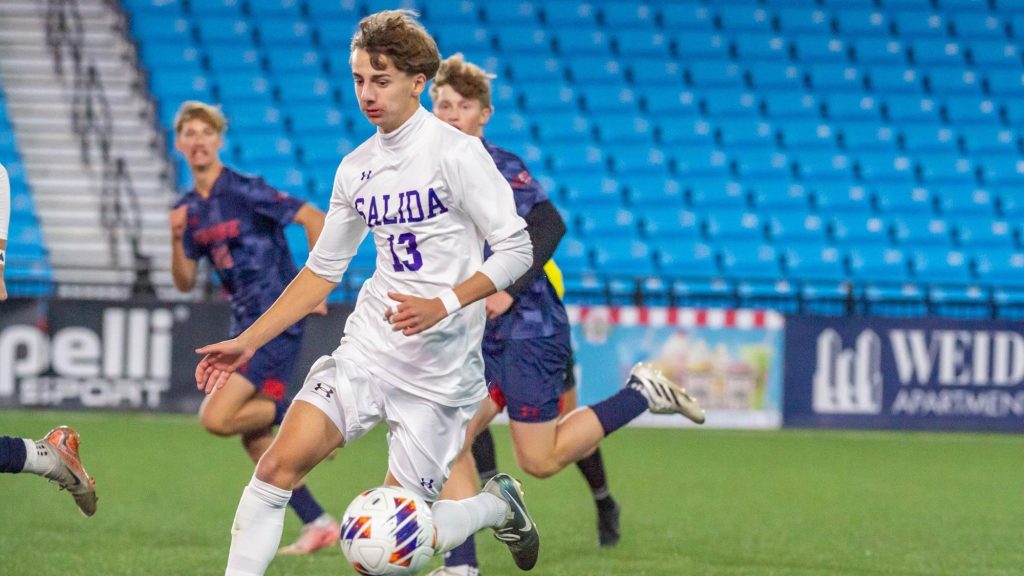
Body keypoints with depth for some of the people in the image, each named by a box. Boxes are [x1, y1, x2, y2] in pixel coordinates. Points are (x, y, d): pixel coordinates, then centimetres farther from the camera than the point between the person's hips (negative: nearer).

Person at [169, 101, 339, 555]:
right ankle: (317, 523, 13)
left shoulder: (244, 191, -12)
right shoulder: (189, 208, 11)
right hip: (245, 324, 8)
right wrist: (177, 239, -7)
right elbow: (185, 283, 11)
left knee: (216, 417, -18)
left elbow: (314, 219, -15)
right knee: (255, 441, 7)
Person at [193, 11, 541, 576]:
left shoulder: (456, 153, -10)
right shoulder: (356, 168, 10)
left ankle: (498, 504, 28)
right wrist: (248, 341, 12)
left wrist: (443, 305, -25)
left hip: (438, 371, -5)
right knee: (278, 465, -15)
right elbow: (322, 271, 18)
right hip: (367, 347, 5)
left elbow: (515, 249, -12)